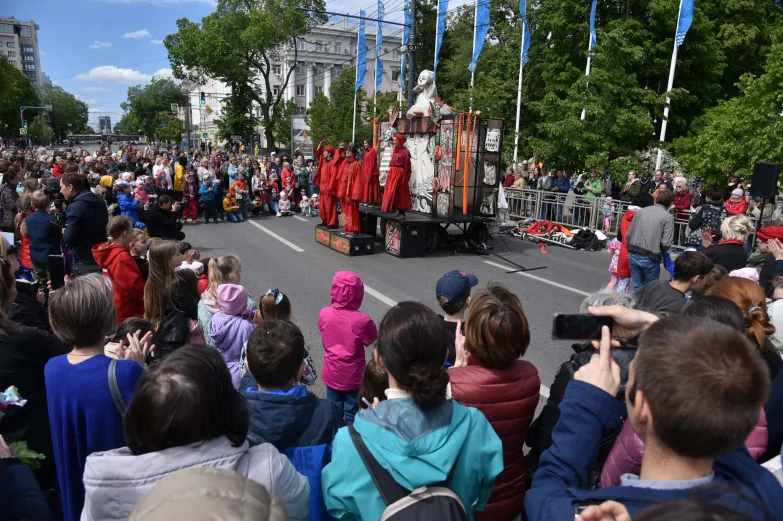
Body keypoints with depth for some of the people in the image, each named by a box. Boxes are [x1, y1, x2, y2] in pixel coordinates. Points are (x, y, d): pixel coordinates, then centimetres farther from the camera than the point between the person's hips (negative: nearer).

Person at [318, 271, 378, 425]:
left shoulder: (324, 314, -14)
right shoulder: (362, 319, -24)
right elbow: (373, 342, -9)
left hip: (332, 373, 3)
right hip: (353, 375, -3)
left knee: (334, 410, 22)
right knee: (352, 412, 16)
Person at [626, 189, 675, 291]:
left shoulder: (641, 211, 10)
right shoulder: (668, 216, -4)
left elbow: (629, 234, 7)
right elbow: (666, 243, -11)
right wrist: (660, 253, 10)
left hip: (633, 255, 4)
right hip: (650, 258, -4)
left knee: (637, 287, 14)